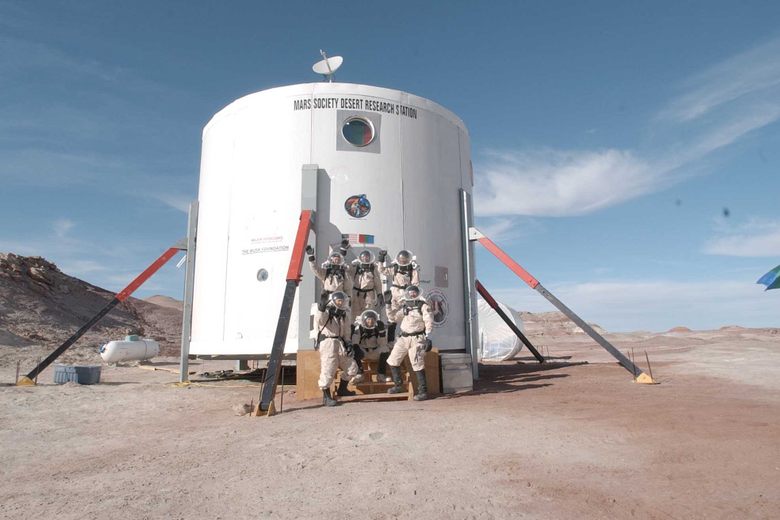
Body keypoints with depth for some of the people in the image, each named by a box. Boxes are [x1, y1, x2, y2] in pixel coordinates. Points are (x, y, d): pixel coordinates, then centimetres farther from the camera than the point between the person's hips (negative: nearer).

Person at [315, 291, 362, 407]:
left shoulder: (344, 314, 14)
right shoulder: (326, 312, -7)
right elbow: (319, 320, -29)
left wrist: (347, 343, 12)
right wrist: (321, 308, -42)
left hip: (340, 342, 7)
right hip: (327, 342, -7)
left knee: (351, 367, 11)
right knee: (328, 369, -10)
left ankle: (342, 389, 30)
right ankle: (326, 397, 3)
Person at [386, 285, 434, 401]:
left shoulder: (423, 306, -4)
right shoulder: (404, 306, 15)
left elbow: (429, 322, -11)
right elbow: (394, 318, 17)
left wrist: (427, 337, -18)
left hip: (416, 339, -7)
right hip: (403, 338, 7)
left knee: (418, 365, -8)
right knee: (393, 361, 9)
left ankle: (423, 391, 0)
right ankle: (398, 385, 23)